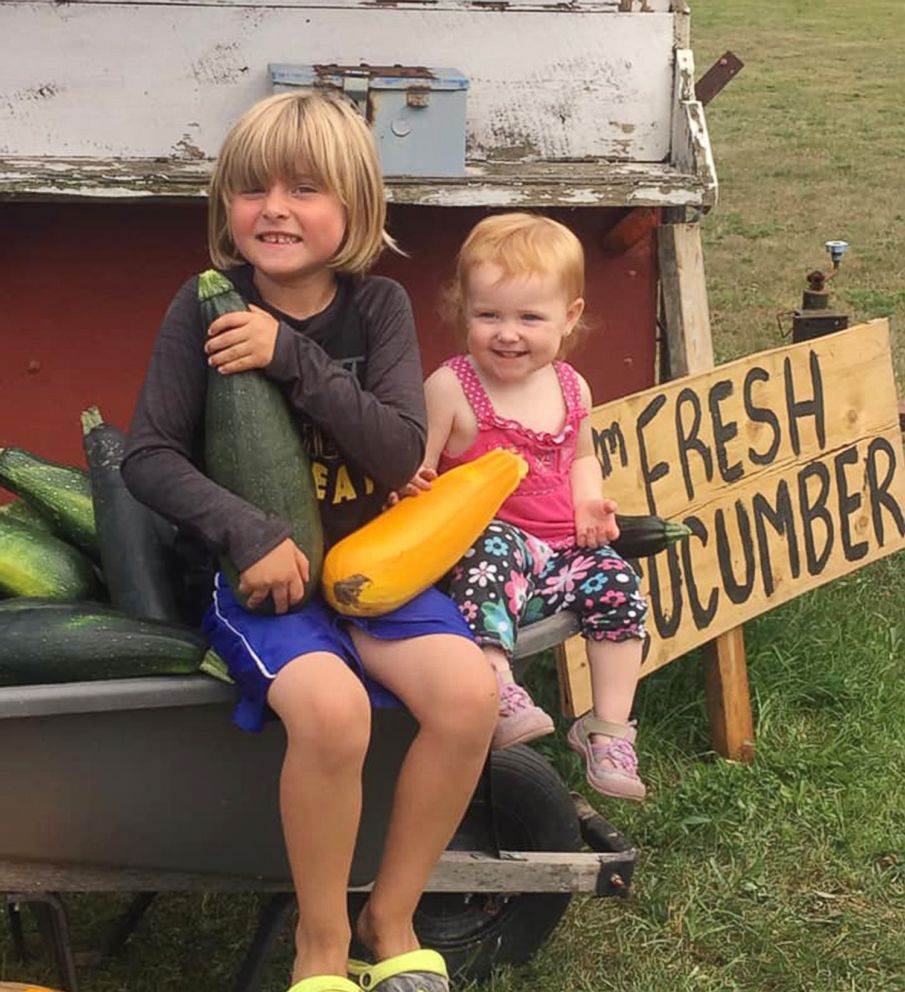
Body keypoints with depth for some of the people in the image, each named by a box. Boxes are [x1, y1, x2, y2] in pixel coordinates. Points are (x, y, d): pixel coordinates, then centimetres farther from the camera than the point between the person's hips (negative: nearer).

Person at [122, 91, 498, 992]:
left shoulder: (378, 306, 0)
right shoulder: (206, 308, -6)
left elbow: (400, 452, -10)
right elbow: (149, 457, -7)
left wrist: (291, 356, -19)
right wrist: (248, 535, -21)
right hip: (259, 570, -3)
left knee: (468, 692, -23)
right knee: (331, 707, -32)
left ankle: (390, 918, -1)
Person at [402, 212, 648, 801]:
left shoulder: (570, 388, 8)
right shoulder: (451, 388, -9)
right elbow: (416, 470, -10)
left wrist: (589, 503, 6)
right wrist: (411, 484, -34)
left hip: (561, 548, 6)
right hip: (491, 539, -6)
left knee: (615, 582, -14)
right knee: (494, 549, -36)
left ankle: (609, 730, -3)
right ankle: (498, 691, -44)